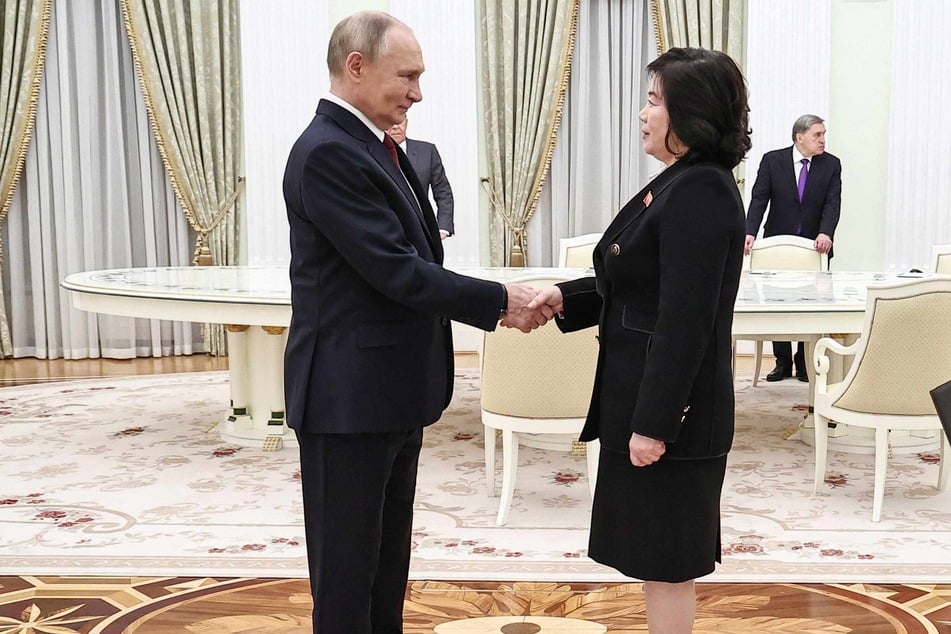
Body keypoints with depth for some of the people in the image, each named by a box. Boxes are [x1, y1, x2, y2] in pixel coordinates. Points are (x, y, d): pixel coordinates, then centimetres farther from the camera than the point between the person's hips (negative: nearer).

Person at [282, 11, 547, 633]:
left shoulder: (377, 148, 12)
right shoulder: (328, 153, -19)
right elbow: (398, 272, -23)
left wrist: (495, 304, 5)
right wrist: (499, 300, -16)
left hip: (393, 391, 10)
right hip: (351, 395, -10)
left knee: (388, 561, 20)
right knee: (347, 567, 5)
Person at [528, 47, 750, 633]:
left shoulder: (700, 192, -20)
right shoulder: (681, 184, 12)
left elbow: (685, 321, -23)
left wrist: (653, 424, -22)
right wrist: (566, 297, 4)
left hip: (669, 408, -10)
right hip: (646, 397, 10)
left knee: (665, 560, 3)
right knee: (658, 556, 19)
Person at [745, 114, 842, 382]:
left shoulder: (831, 165, 1)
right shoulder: (772, 160, -2)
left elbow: (833, 203, -7)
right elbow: (759, 198, -8)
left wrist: (825, 233, -25)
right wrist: (750, 233, -22)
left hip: (815, 248, 0)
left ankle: (805, 364, 12)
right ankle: (783, 362, 16)